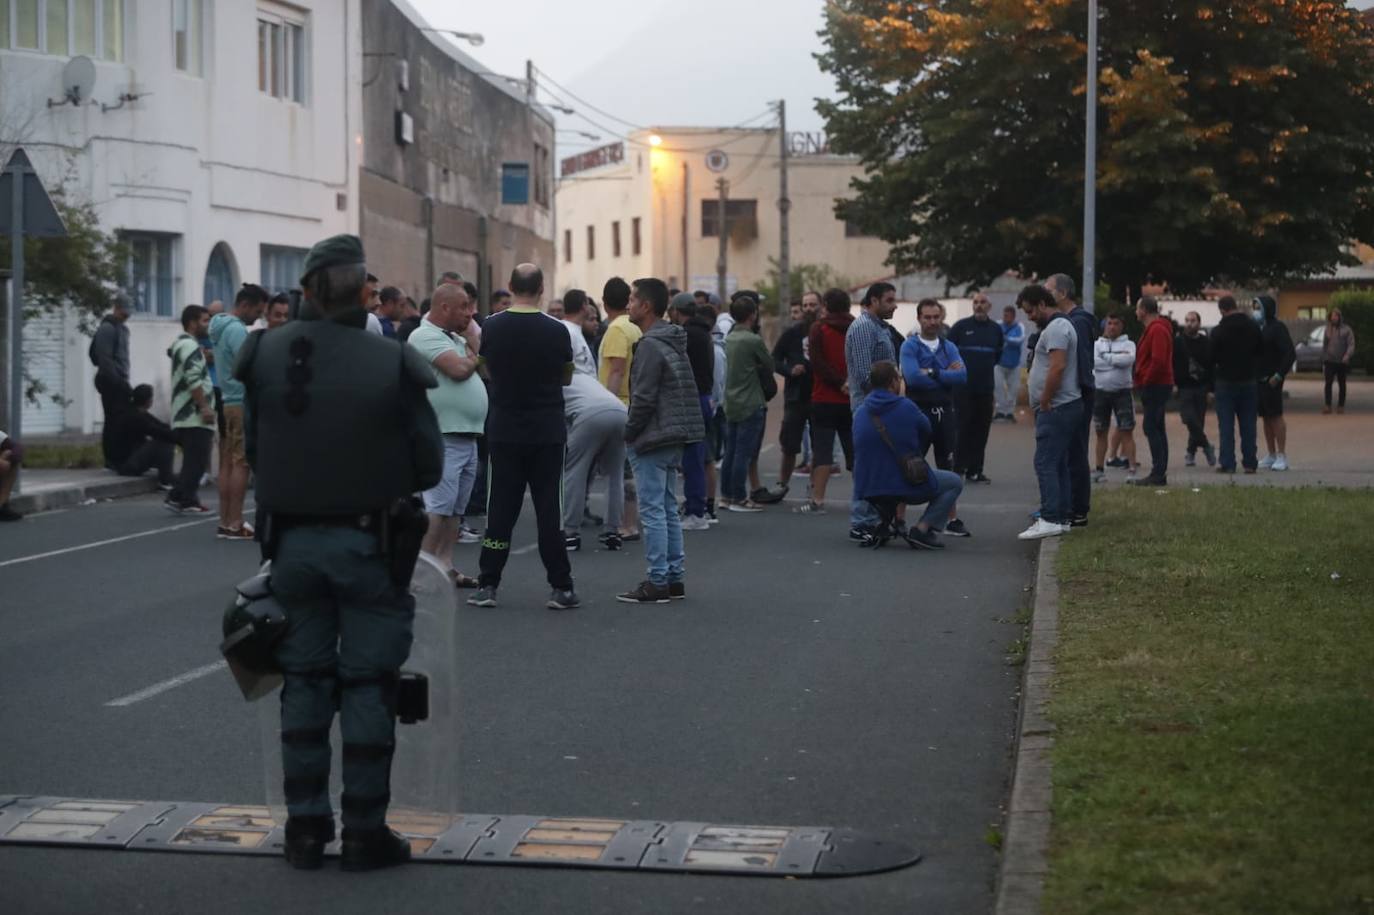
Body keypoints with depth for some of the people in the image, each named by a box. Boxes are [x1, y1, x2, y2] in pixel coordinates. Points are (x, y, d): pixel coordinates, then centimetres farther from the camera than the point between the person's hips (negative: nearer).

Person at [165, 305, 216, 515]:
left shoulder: (183, 344, 22)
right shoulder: (189, 346, -13)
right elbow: (194, 380, -22)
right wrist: (205, 407, -22)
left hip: (187, 416, 11)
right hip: (194, 416, -11)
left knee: (193, 462, 13)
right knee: (196, 462, -8)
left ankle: (177, 498, 12)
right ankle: (187, 501, -7)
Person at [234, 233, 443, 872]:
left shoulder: (265, 355, -6)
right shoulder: (391, 363, -13)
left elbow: (251, 447, -1)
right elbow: (428, 465, -8)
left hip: (293, 540, 3)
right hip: (369, 542, -3)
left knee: (303, 682, 14)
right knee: (367, 686, 7)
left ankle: (305, 828, 18)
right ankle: (365, 831, 12)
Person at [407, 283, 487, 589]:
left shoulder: (455, 337, 21)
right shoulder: (425, 336, -11)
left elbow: (481, 353, 13)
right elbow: (460, 369, -19)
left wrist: (469, 324, 15)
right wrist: (473, 357, 0)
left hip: (467, 435, 10)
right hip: (444, 437, -10)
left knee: (456, 509, 11)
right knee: (439, 507, -12)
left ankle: (445, 565, 16)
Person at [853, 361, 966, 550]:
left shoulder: (859, 413, 2)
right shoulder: (906, 407, -13)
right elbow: (926, 433, 4)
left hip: (867, 491, 6)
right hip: (905, 487, -6)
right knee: (955, 482, 15)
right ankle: (922, 529, -1)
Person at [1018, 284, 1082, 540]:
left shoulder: (1056, 328, -13)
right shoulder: (1060, 325, 21)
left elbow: (1058, 366, -24)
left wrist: (1044, 402, -18)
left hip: (1056, 408, -11)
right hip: (1065, 406, 11)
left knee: (1046, 463, -12)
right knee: (1059, 464, 11)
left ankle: (1050, 519, -16)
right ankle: (1063, 518, 13)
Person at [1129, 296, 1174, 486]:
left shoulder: (1157, 330, -16)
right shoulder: (1154, 328, 18)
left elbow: (1158, 361, -25)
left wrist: (1145, 382, -17)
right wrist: (1143, 382, 16)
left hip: (1155, 385, -11)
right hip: (1156, 385, 11)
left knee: (1151, 427, -11)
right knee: (1156, 428, 12)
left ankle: (1158, 474, -12)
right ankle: (1160, 473, 16)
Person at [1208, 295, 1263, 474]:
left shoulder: (1218, 331, -10)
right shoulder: (1253, 327, 1)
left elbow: (1212, 358, -5)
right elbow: (1260, 350, 9)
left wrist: (1212, 382, 8)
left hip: (1225, 381, -3)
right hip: (1249, 381, 3)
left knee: (1226, 425, 0)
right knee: (1248, 425, 7)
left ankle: (1227, 463, -3)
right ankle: (1249, 462, 6)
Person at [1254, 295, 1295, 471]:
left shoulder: (1277, 328, -9)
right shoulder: (1257, 328, 14)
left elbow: (1290, 354, -14)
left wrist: (1279, 375, -18)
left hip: (1271, 380, -7)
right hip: (1258, 380, 7)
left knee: (1276, 416, -7)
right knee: (1266, 417, 9)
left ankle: (1282, 456, -5)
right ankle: (1271, 455, 13)